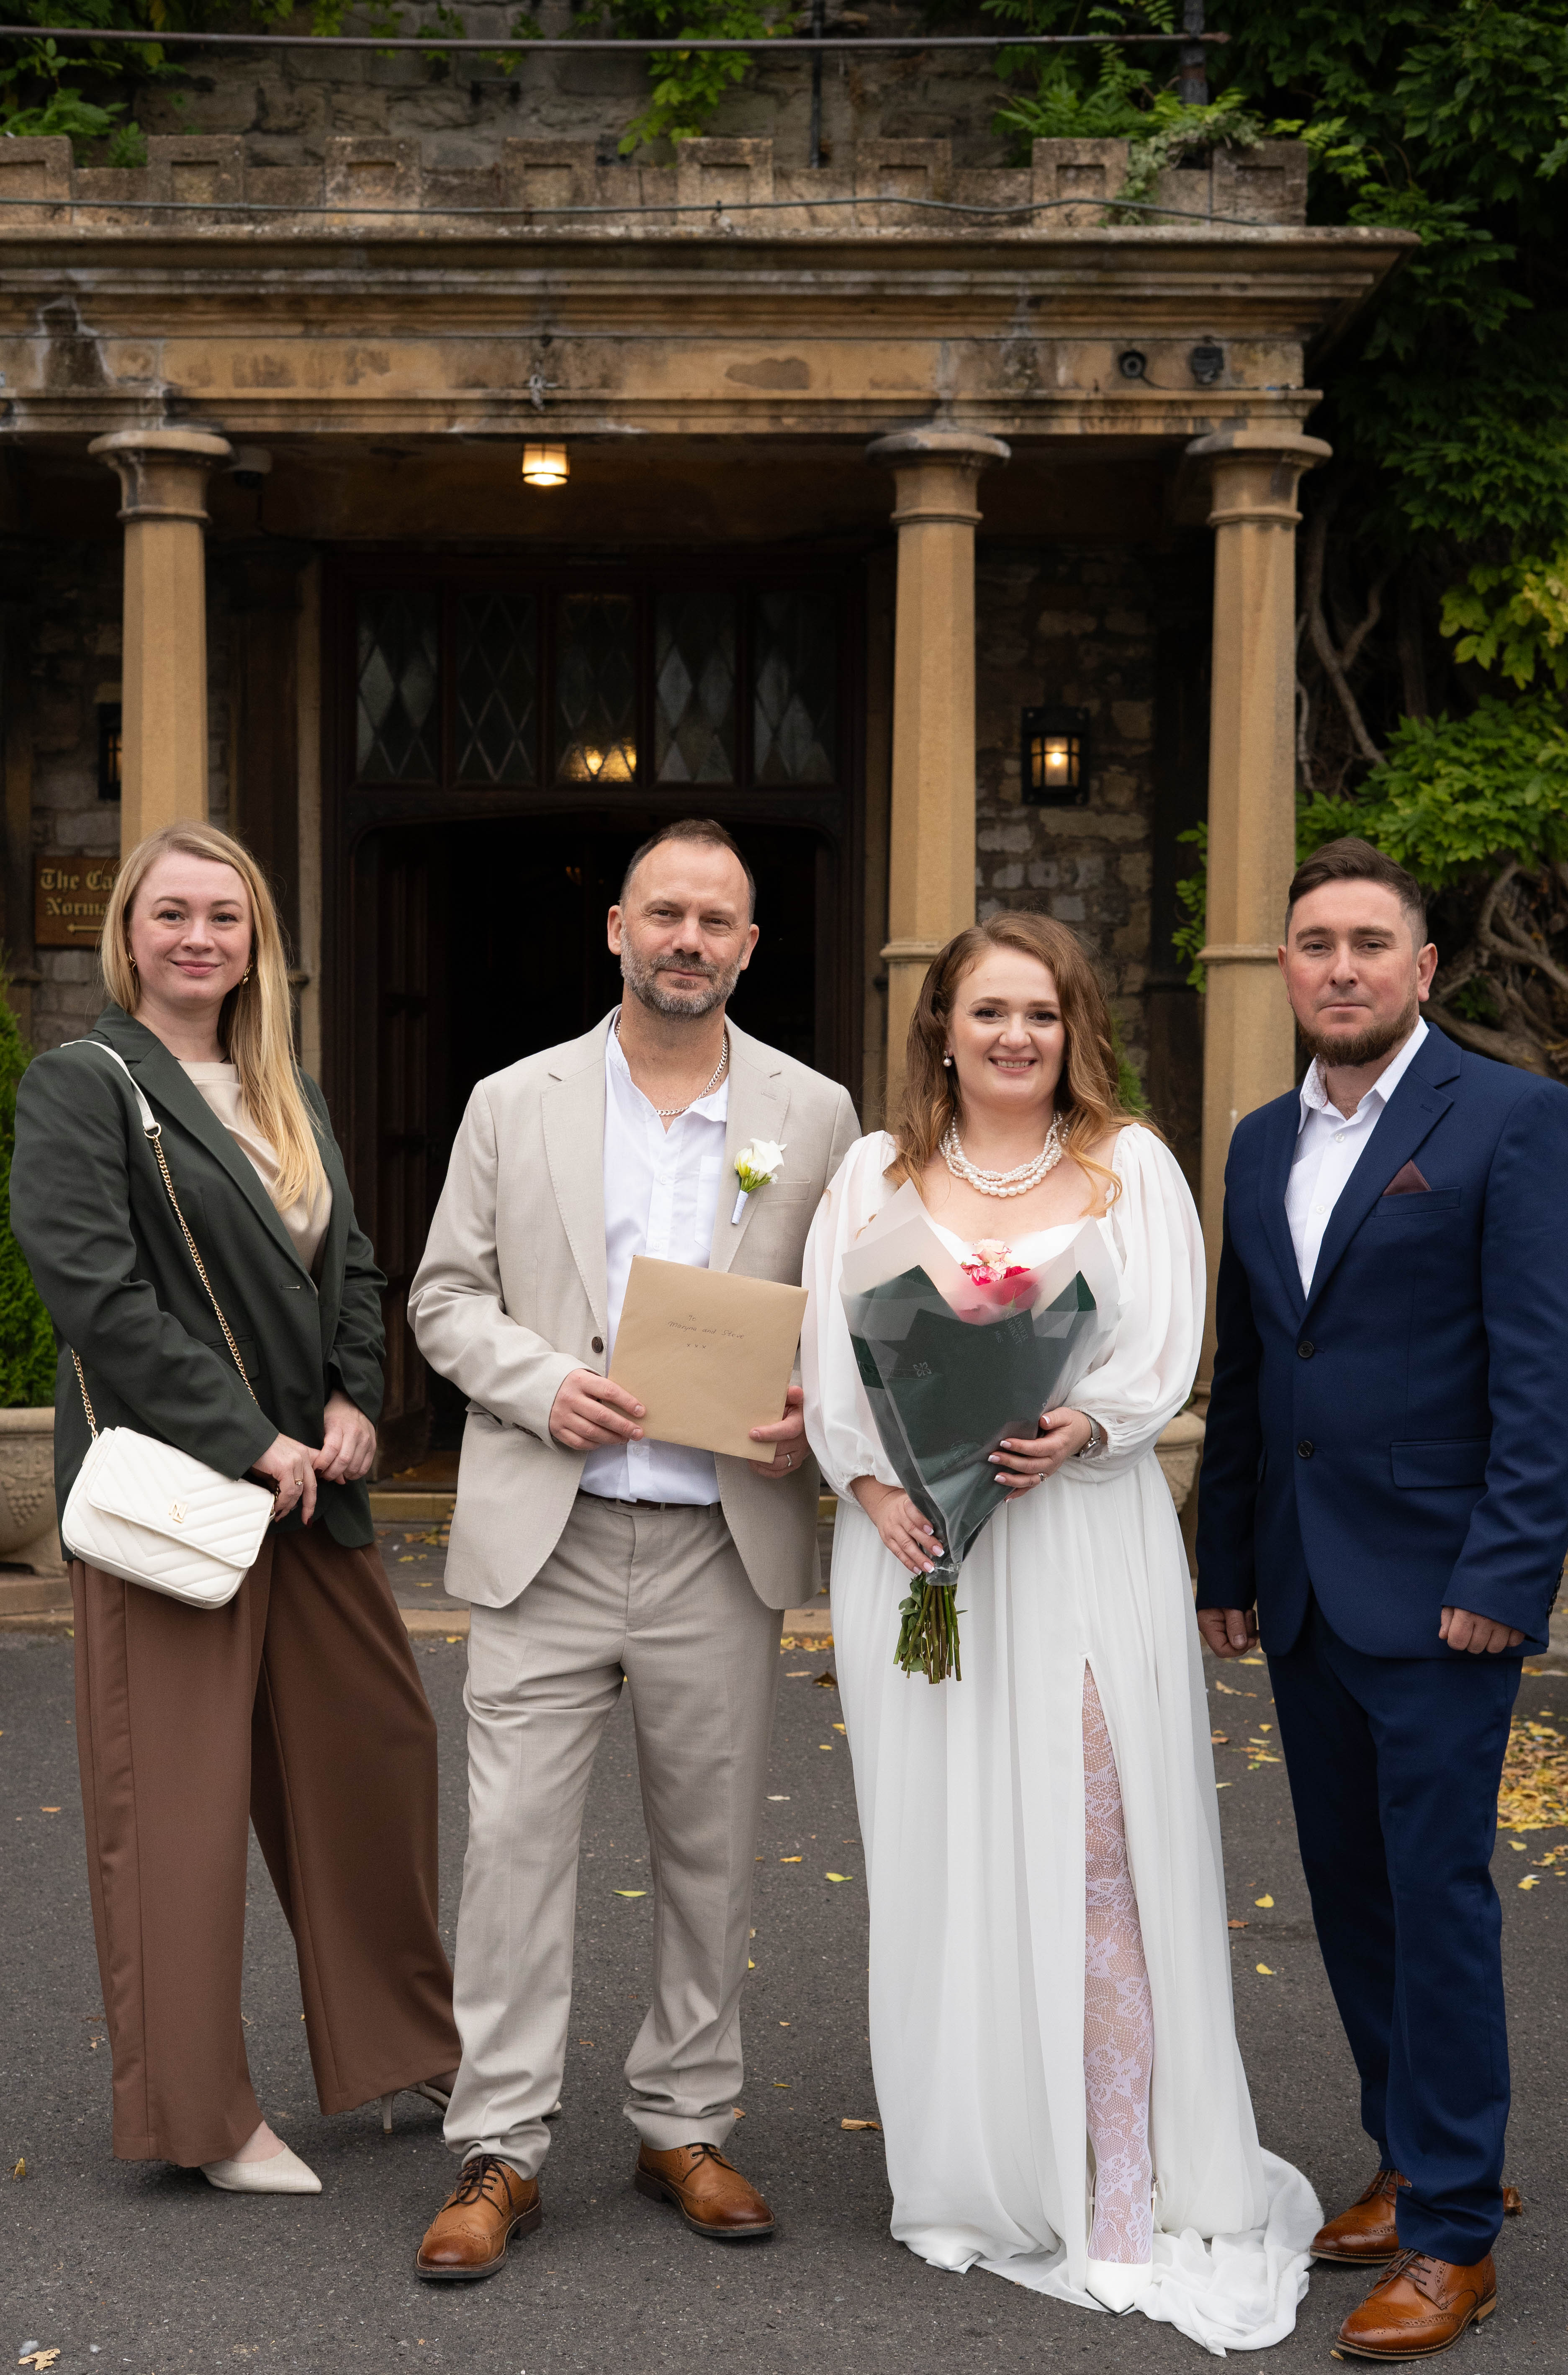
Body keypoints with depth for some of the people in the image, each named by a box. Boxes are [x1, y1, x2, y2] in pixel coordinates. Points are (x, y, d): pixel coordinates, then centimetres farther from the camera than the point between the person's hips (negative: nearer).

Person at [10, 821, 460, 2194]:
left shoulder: (288, 1097, 16)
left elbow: (352, 1266, 16)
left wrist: (355, 1404, -2)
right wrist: (247, 1440, -17)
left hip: (310, 1479, 7)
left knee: (378, 1748, 13)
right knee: (179, 1795, 1)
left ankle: (405, 2041, 32)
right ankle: (201, 2117, 14)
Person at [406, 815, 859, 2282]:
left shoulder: (815, 1115, 6)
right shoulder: (514, 1104, 6)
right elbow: (447, 1295, 7)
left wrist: (815, 1412, -10)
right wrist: (541, 1383, -11)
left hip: (723, 1543, 1)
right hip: (546, 1538, 0)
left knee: (711, 1852, 9)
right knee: (515, 1841, -1)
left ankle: (685, 2126, 25)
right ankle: (499, 2153, 10)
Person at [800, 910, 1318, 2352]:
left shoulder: (1130, 1165, 7)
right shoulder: (878, 1175, 11)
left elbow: (1167, 1349, -1)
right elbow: (831, 1359, 5)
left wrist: (1077, 1433, -19)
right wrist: (876, 1484, -11)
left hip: (1086, 1536, -2)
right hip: (914, 1542, 2)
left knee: (1093, 1849, -7)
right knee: (944, 1854, 4)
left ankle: (1124, 2194, 0)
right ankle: (975, 2175, 17)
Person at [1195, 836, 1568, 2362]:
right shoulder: (1262, 1145, 13)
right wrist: (1226, 1565, 14)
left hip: (1436, 1589, -6)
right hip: (1301, 1594, 7)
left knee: (1435, 1894, -2)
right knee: (1348, 1888, 13)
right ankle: (1414, 2159, 29)